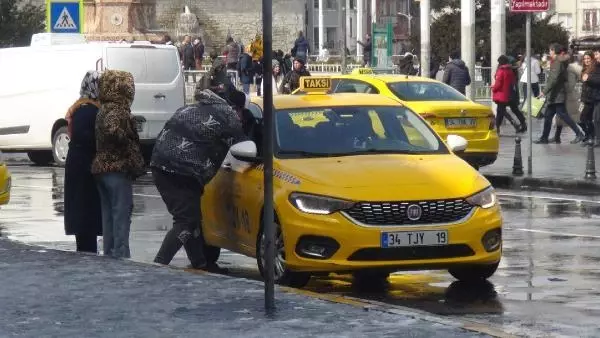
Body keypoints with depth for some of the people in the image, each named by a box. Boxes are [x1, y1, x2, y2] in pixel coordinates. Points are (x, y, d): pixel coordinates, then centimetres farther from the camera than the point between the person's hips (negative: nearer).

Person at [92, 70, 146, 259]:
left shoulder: (104, 110, 16)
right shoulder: (117, 110, -14)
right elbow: (113, 130, -31)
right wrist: (128, 145, -19)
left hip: (102, 168, 9)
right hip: (118, 168, -9)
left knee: (109, 215, 12)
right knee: (122, 215, -7)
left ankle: (109, 254, 16)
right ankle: (121, 255, -9)